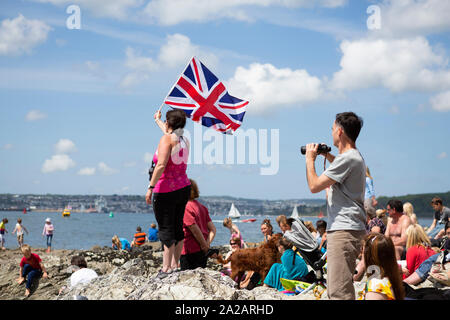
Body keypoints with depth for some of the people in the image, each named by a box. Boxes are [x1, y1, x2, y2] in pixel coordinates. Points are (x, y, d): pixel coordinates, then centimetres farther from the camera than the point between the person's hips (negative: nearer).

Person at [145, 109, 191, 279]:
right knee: (177, 227, 12)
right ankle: (175, 264, 17)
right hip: (183, 188, 8)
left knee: (166, 229, -5)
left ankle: (166, 268, -5)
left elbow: (161, 165, -23)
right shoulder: (184, 140, 11)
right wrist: (157, 120, 53)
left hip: (166, 191, -7)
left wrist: (150, 187, -21)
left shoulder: (166, 139, -12)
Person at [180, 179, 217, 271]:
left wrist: (205, 246, -9)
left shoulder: (185, 208, -13)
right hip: (203, 252, 8)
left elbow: (195, 230, -19)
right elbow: (213, 229, 8)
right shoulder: (201, 207, 14)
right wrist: (207, 244, -3)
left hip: (190, 251, -8)